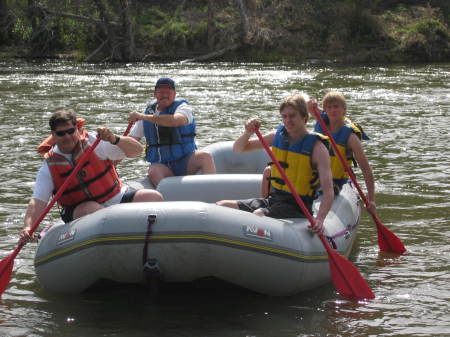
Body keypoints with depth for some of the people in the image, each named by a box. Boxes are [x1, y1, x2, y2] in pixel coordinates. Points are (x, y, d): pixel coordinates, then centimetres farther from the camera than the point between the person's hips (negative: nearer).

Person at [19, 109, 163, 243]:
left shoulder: (93, 143, -3)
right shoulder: (49, 167, -3)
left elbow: (137, 150, -8)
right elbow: (37, 201, -13)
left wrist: (114, 139, -28)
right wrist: (28, 227, -32)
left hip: (117, 200, 2)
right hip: (80, 212, -2)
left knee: (154, 198, -21)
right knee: (93, 209, -37)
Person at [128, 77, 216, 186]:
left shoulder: (182, 107, -2)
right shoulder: (148, 113, 10)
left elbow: (175, 121, -28)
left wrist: (142, 116, -26)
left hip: (186, 163, -2)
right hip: (162, 166, 2)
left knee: (205, 156, -32)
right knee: (153, 172, -33)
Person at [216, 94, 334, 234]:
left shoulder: (317, 147, -10)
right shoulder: (278, 136, 7)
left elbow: (328, 191, -18)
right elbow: (238, 149, 13)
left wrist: (319, 219, -36)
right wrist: (248, 132, -9)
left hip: (296, 208, -6)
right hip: (273, 199, 6)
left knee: (259, 214, -35)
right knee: (221, 206, -9)